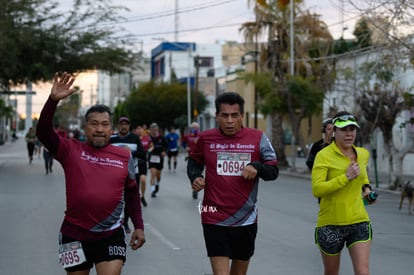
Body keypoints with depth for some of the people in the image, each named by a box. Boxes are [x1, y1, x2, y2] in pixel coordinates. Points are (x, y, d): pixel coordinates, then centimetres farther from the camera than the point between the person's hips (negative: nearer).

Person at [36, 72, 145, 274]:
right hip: (75, 235, 0)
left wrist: (139, 226, 10)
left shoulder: (124, 157, 3)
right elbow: (43, 132, -17)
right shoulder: (71, 151, -2)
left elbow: (132, 194, 14)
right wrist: (53, 100, -28)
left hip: (111, 235, 0)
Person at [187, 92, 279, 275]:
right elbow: (194, 162, 19)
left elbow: (273, 171, 3)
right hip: (215, 219, -2)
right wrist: (195, 177, -1)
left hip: (246, 219, 2)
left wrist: (257, 167, -17)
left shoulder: (258, 138, -1)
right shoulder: (206, 138, 0)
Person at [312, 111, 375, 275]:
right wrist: (346, 177, -24)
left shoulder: (363, 154, 7)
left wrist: (366, 186, 15)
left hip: (359, 222, 3)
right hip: (331, 224, -3)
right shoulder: (324, 155, -11)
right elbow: (316, 189, -22)